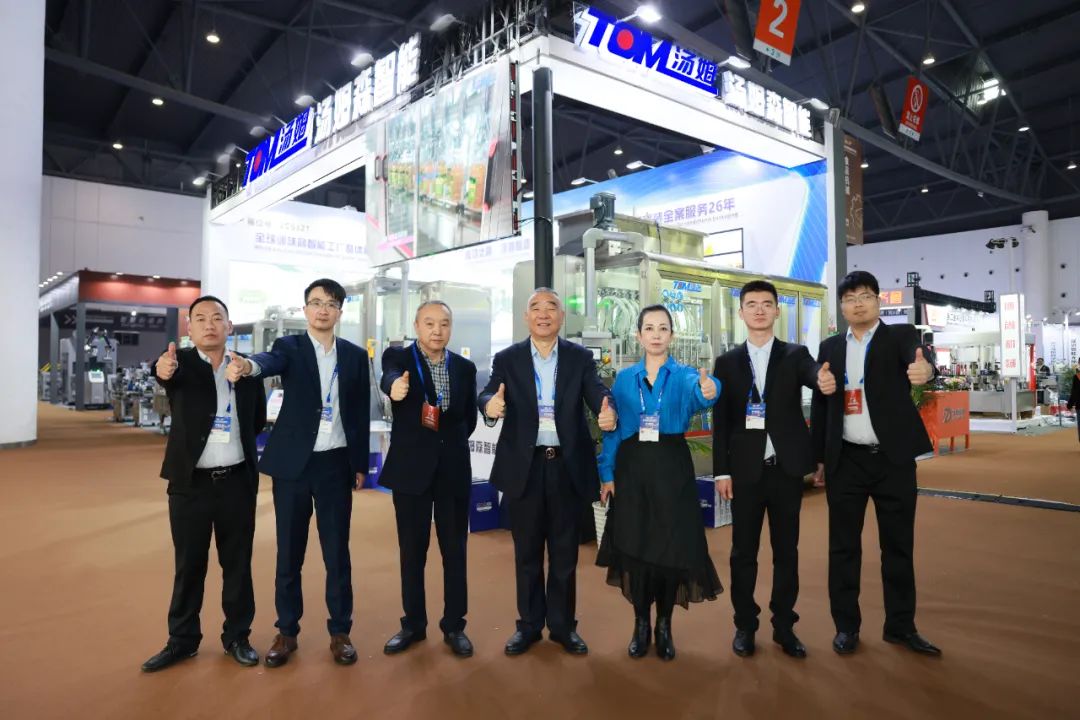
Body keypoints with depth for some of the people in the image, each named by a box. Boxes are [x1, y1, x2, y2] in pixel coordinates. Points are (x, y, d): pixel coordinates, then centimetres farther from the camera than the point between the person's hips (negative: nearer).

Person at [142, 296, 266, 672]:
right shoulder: (181, 361, -3)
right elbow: (170, 372, -29)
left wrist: (235, 440, 2)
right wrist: (163, 370, -50)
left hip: (238, 481, 2)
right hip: (190, 482, -1)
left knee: (238, 563, 11)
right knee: (188, 565, 11)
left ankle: (237, 636, 25)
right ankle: (182, 639, 27)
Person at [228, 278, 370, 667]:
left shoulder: (355, 355, 5)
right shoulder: (290, 346, 0)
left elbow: (361, 413, 7)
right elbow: (272, 360, -25)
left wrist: (361, 464, 5)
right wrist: (248, 364, -49)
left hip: (335, 463, 1)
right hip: (293, 462, -1)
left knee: (337, 551, 7)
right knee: (289, 551, 9)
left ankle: (340, 631, 21)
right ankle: (286, 631, 25)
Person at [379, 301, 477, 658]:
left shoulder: (465, 367, 5)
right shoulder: (397, 357, -3)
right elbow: (389, 378, -28)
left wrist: (449, 441, 4)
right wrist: (395, 386, -49)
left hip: (453, 469, 2)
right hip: (411, 468, -2)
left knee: (455, 551, 9)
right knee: (412, 551, 10)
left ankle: (454, 625, 23)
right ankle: (413, 624, 26)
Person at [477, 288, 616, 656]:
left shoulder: (580, 358, 3)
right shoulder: (507, 359, 2)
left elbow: (597, 394, -11)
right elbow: (488, 395, -11)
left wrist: (608, 412, -34)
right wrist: (490, 404, -36)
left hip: (568, 466, 0)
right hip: (524, 467, 0)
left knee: (565, 551, 12)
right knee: (527, 551, 12)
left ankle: (563, 624, 28)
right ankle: (529, 623, 29)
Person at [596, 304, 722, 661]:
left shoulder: (683, 375, -1)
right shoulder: (624, 378, 5)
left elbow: (697, 393, -26)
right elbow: (612, 429, 4)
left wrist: (708, 391, -49)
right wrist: (607, 473, -3)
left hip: (672, 468, -1)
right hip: (632, 468, 1)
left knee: (672, 546, 4)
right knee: (635, 545, 6)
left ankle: (665, 625, 23)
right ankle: (641, 624, 23)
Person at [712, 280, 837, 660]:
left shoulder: (795, 355, 3)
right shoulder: (727, 362, 3)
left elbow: (813, 374, -20)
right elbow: (720, 421, 2)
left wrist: (826, 380, -44)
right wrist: (721, 471, -3)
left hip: (786, 468, 0)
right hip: (745, 469, 0)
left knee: (786, 550, 11)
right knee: (743, 551, 7)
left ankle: (784, 626, 25)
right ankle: (745, 625, 22)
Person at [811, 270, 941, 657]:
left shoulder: (899, 335, 0)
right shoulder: (830, 347, 7)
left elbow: (916, 353, -25)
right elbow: (819, 405, 8)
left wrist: (923, 367, -49)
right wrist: (818, 458, 7)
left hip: (893, 458, -1)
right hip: (846, 461, 2)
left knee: (898, 546, 9)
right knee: (843, 546, 7)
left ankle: (901, 626, 25)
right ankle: (846, 626, 20)